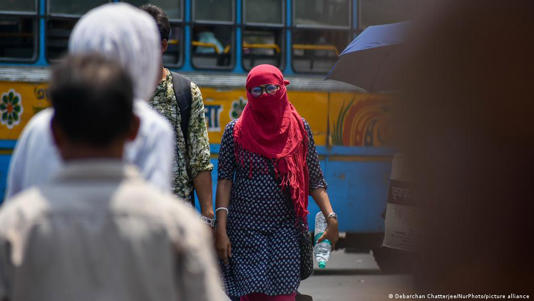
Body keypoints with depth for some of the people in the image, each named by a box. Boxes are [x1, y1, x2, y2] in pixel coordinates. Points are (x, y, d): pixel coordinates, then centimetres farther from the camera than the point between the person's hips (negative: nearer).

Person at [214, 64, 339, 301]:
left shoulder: (299, 129, 5)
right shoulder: (236, 131, 2)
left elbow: (315, 180, 7)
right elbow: (225, 180, -1)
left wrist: (330, 217, -5)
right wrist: (221, 230, -8)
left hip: (285, 228, 1)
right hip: (245, 228, -1)